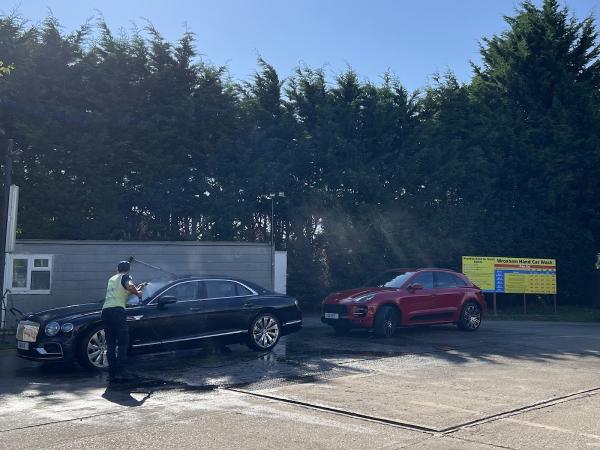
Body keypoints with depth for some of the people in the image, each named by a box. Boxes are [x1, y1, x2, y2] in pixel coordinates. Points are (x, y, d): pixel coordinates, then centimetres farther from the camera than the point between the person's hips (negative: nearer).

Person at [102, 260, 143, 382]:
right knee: (123, 343, 1)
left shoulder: (111, 279, 28)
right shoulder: (125, 277, 7)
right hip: (117, 310, -6)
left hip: (105, 310, 6)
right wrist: (138, 294, 1)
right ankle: (120, 372, -6)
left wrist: (136, 289, 50)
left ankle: (112, 374, 8)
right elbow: (130, 286, -17)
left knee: (110, 344, 10)